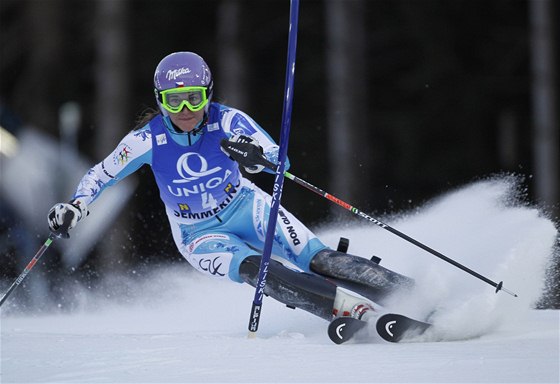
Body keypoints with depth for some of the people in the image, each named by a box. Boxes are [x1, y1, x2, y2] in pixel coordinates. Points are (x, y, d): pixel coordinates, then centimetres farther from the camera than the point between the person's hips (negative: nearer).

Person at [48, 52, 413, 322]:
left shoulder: (227, 121, -20)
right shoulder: (148, 140, -18)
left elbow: (281, 160, -26)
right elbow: (99, 177, -5)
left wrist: (256, 156, -49)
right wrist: (75, 207, -24)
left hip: (245, 208, 1)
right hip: (198, 234, -1)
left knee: (315, 258, -20)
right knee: (254, 269, -30)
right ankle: (355, 309, -40)